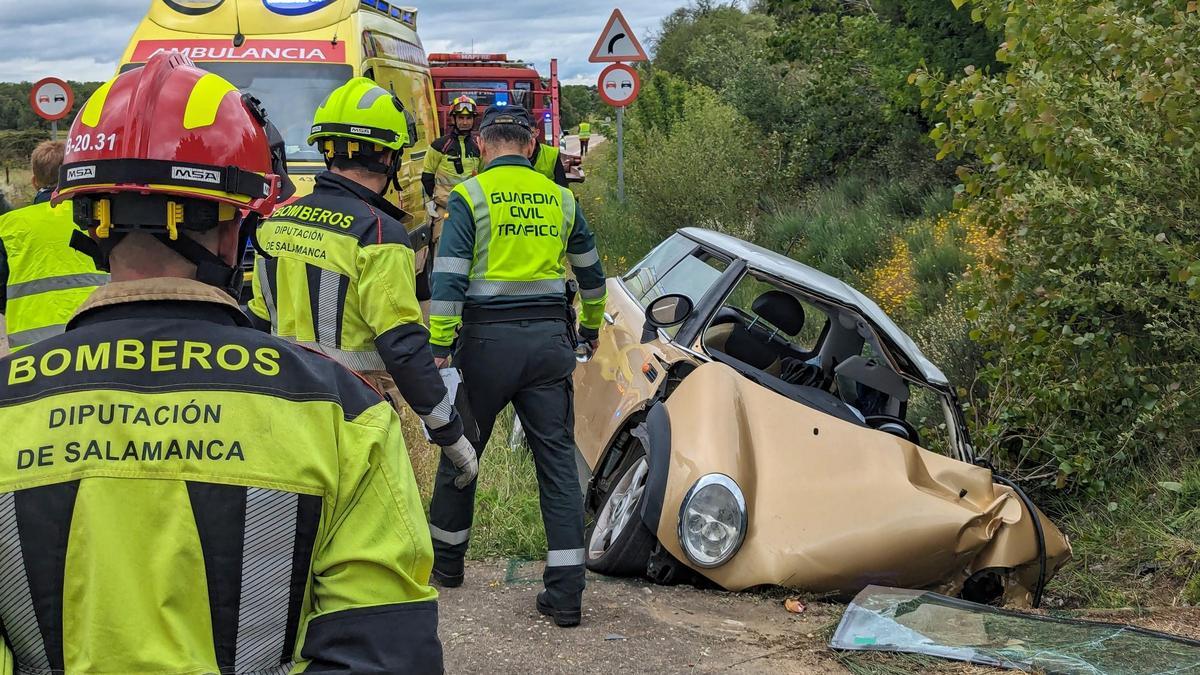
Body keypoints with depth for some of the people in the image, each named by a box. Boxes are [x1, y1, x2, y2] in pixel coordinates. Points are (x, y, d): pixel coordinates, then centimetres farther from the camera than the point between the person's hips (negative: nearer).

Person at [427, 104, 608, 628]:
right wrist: (591, 327, 37)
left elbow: (449, 279, -12)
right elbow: (591, 272, 22)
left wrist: (439, 348, -10)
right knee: (558, 460, 3)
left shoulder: (470, 196, -3)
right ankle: (565, 593, 0)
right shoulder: (559, 198, 10)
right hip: (550, 337, 3)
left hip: (489, 338, -2)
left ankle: (446, 560, 31)